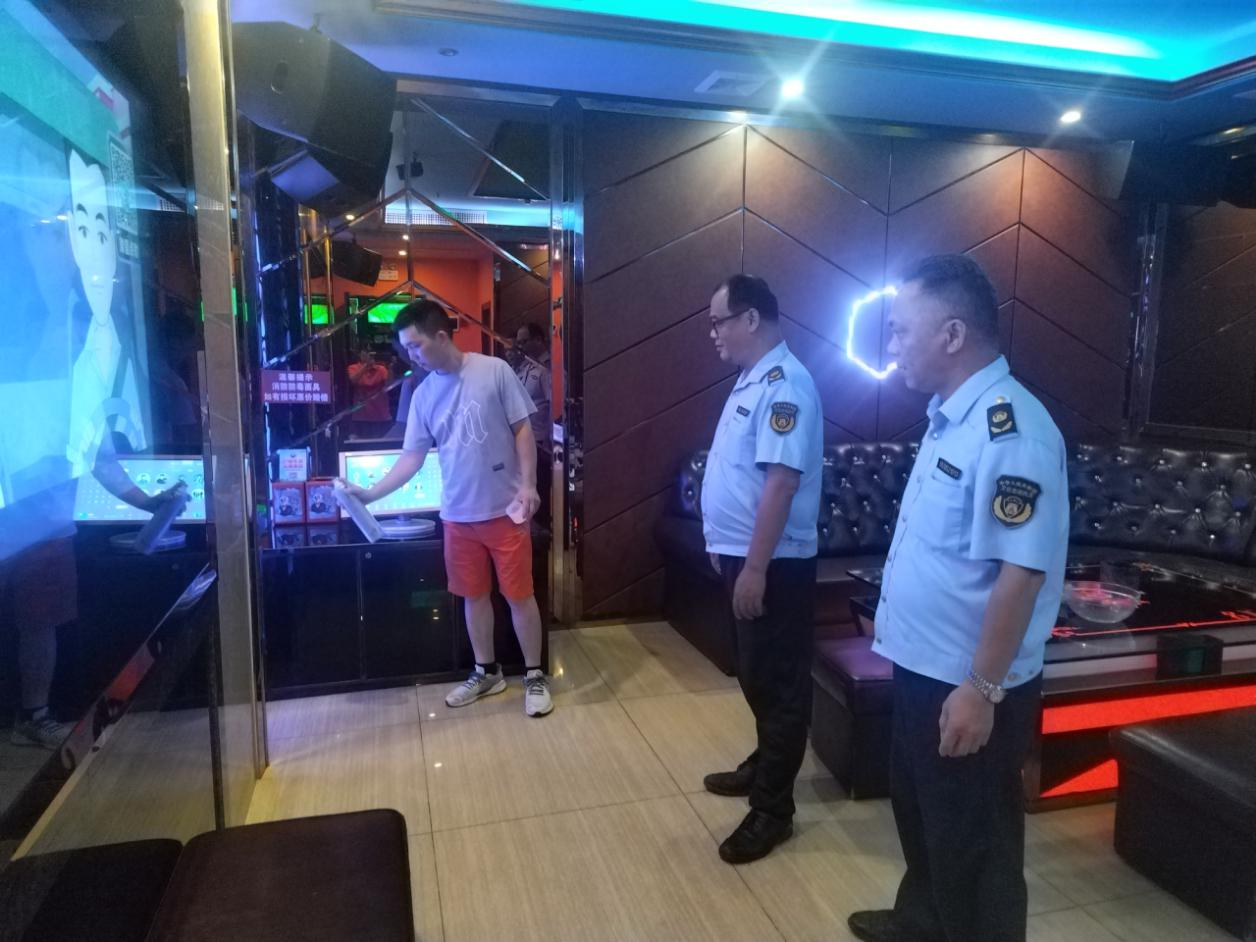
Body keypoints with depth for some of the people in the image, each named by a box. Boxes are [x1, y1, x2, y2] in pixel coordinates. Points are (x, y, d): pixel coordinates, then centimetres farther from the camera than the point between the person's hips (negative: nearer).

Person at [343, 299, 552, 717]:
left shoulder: (494, 371, -8)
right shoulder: (423, 394, 4)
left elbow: (523, 430, -6)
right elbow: (412, 456, 5)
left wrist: (528, 484, -12)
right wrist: (371, 493, -5)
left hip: (505, 508, -4)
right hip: (458, 514, 5)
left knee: (520, 594, 4)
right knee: (473, 594, 15)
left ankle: (535, 677, 20)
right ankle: (486, 672, 33)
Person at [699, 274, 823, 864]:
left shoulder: (783, 384, -19)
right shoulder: (752, 380, 12)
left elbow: (781, 481, -25)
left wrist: (755, 568, -26)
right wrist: (723, 545, 20)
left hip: (773, 565, -10)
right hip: (743, 555, 10)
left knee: (777, 683, 2)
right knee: (756, 675, 22)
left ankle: (772, 809, 15)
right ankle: (764, 766, 40)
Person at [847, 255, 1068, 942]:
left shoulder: (1009, 429, -24)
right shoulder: (951, 415, 6)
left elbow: (1021, 571, -26)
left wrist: (982, 688, -23)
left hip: (969, 686, -9)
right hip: (922, 667, 10)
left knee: (972, 842, 12)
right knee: (918, 810, 27)